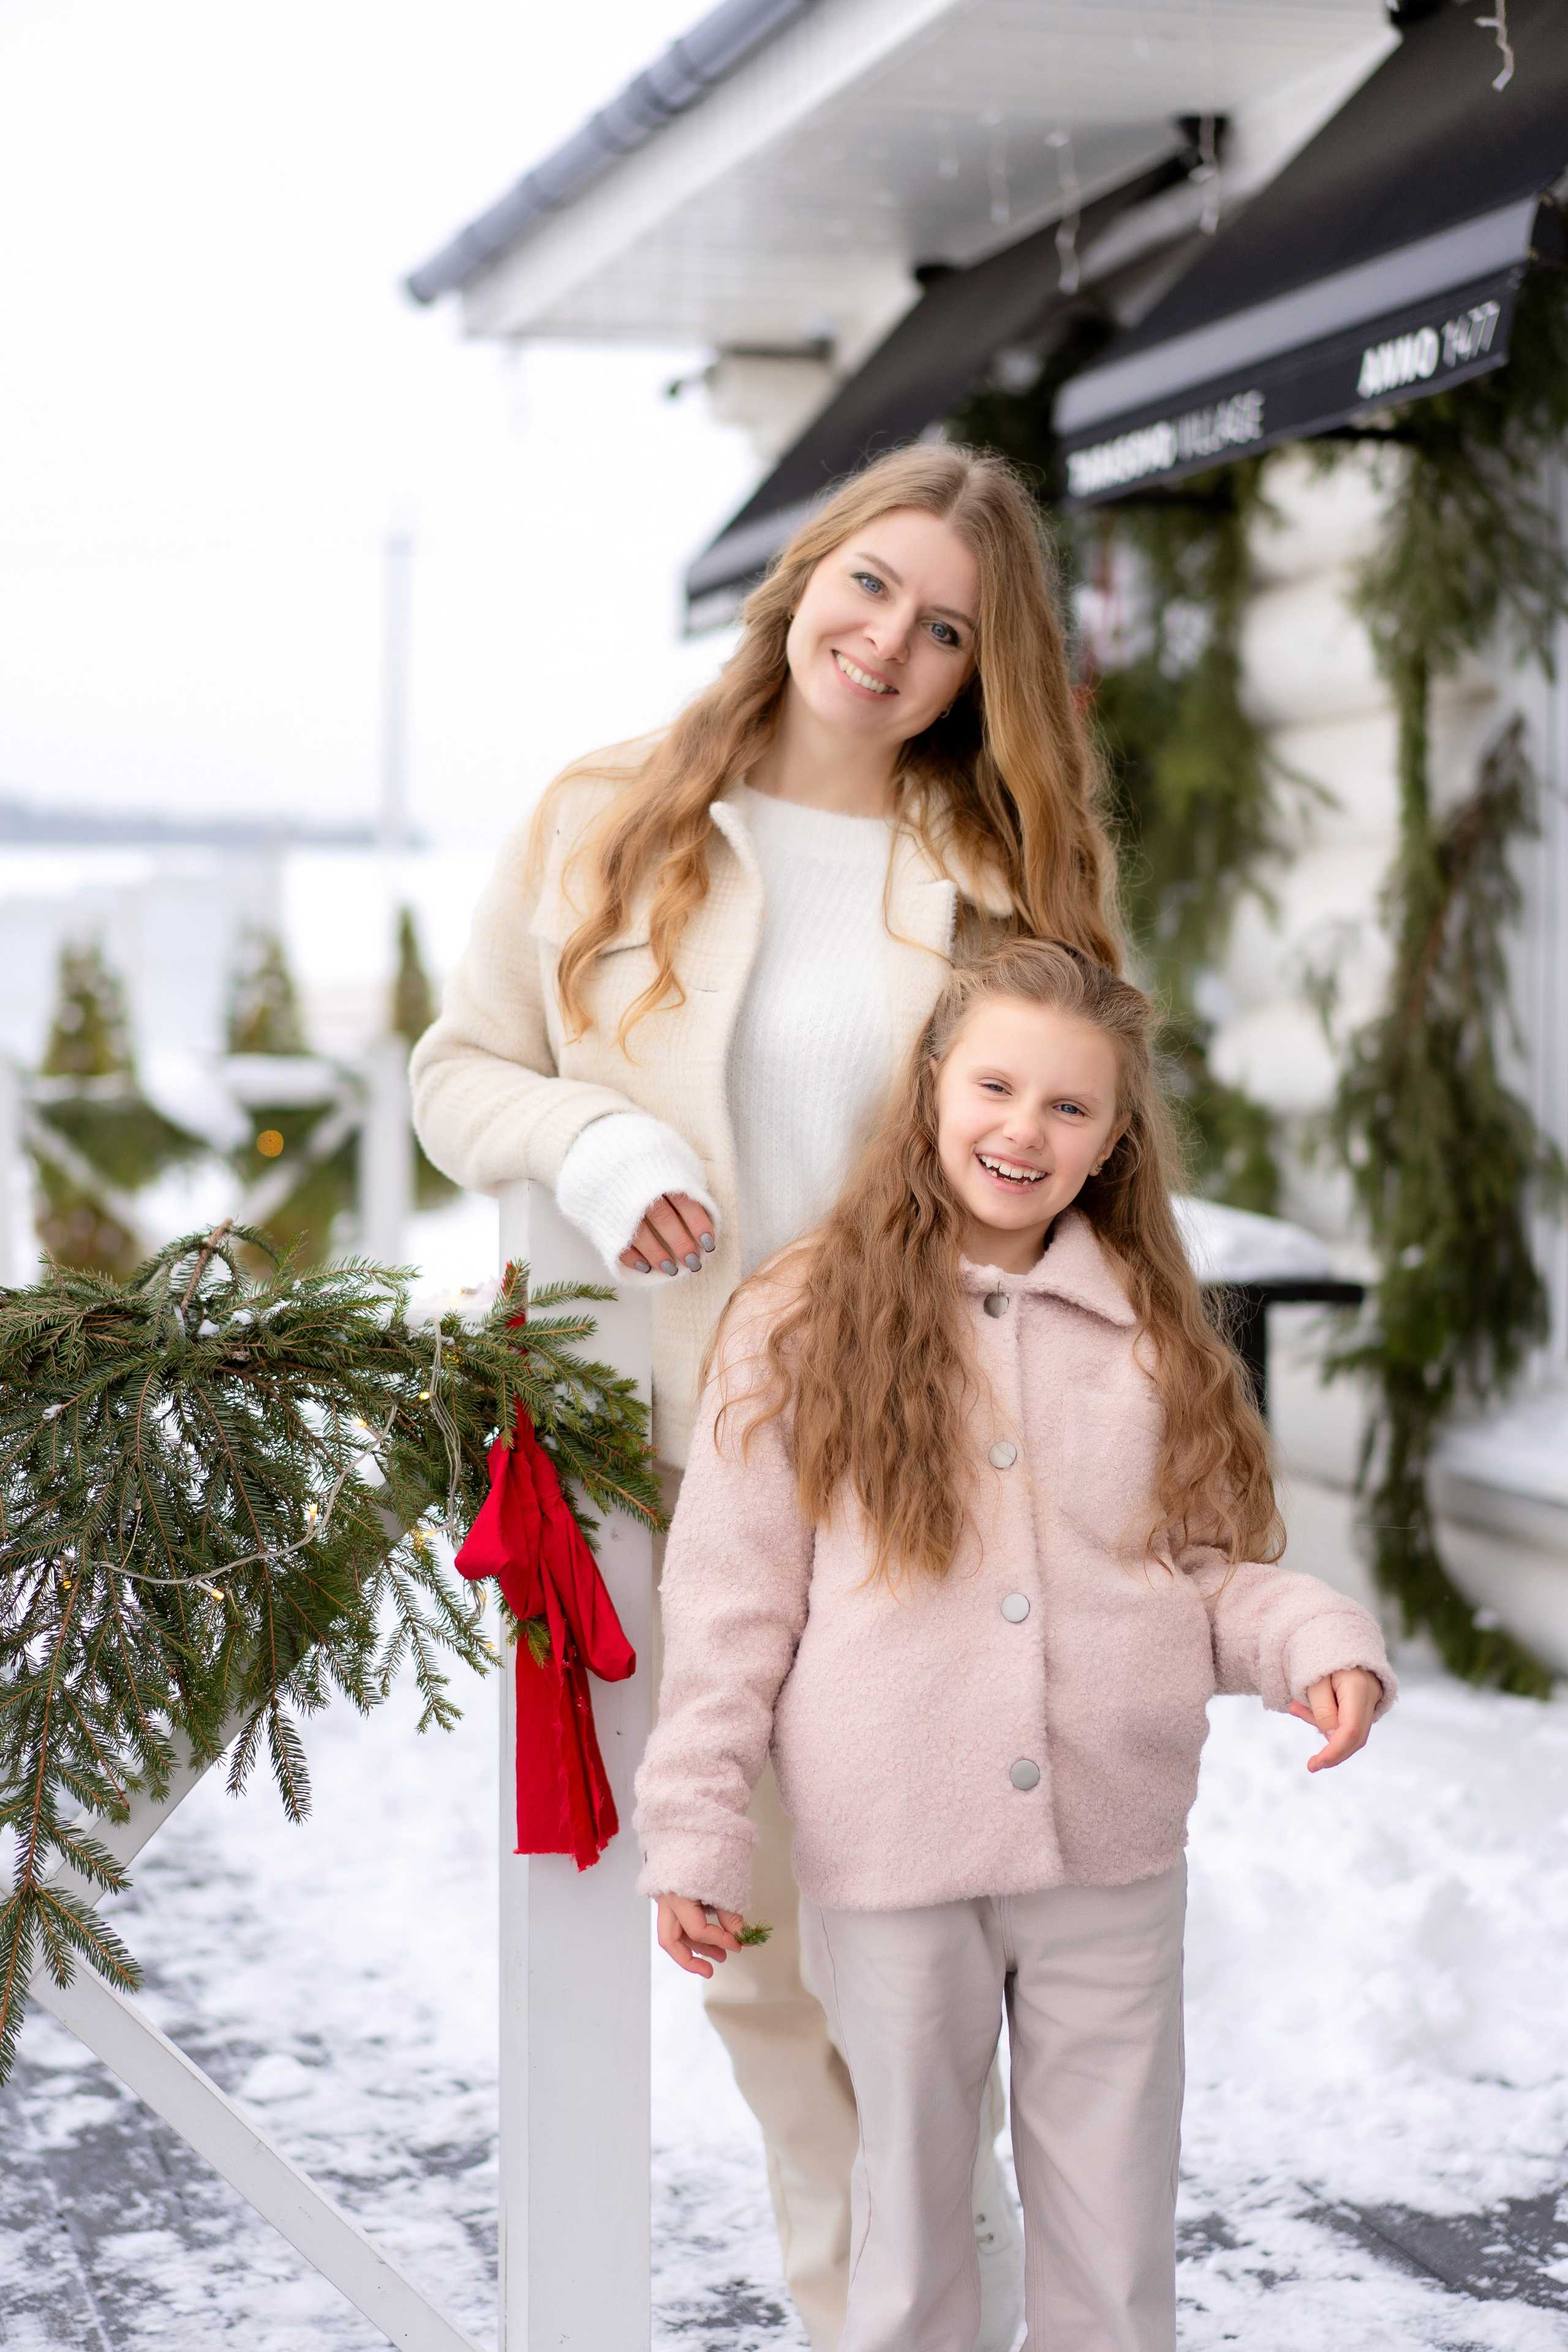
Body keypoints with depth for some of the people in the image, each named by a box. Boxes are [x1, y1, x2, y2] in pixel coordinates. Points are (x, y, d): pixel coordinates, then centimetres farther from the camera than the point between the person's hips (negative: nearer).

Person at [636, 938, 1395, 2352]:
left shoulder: (1153, 1332, 5)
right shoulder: (803, 1326, -3)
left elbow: (1211, 1564, 8)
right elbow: (730, 1607, -3)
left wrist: (1318, 1644, -12)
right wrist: (698, 1835, -5)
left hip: (1115, 1862, 2)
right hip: (887, 1866, -2)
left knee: (1115, 2235, 13)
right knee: (912, 2210, 15)